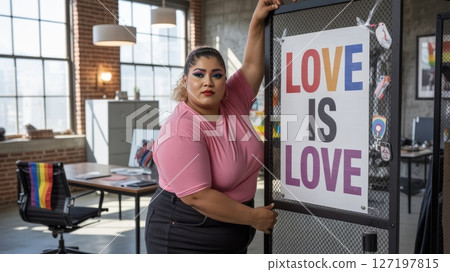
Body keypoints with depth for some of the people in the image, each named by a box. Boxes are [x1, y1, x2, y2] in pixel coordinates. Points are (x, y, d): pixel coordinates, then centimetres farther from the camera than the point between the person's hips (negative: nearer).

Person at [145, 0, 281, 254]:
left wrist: (258, 21, -2)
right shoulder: (179, 132, -23)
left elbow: (252, 65, 8)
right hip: (185, 240, -7)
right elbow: (197, 196, -26)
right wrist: (254, 217, -19)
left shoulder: (232, 105, -1)